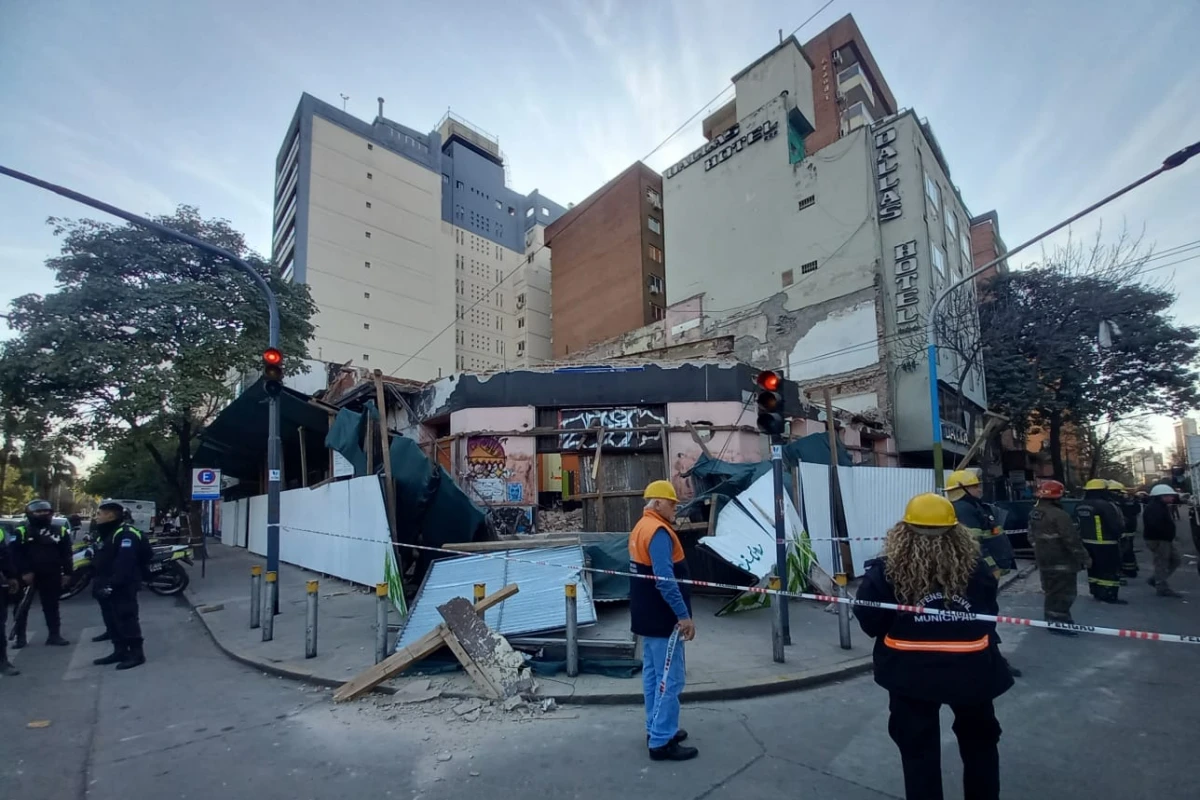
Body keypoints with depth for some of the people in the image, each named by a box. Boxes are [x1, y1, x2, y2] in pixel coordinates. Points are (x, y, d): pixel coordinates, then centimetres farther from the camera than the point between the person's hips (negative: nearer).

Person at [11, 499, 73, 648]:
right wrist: (24, 572, -16)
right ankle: (20, 637, 16)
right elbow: (17, 555, -6)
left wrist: (67, 573, 0)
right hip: (28, 576, -2)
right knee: (22, 607, 5)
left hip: (51, 576, 2)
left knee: (51, 606, 8)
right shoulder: (21, 532, -1)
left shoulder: (60, 531, 6)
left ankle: (54, 635, 13)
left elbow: (66, 555, 6)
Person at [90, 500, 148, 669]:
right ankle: (120, 651, 24)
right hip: (106, 588, 11)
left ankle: (136, 653, -3)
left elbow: (124, 564, -26)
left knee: (126, 619, -8)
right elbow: (98, 562, 23)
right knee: (111, 621, 15)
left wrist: (112, 585, -29)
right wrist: (97, 583, 16)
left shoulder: (126, 534, -17)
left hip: (122, 588, -11)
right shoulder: (104, 534, 18)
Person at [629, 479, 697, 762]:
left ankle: (656, 730, 29)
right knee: (669, 679, -1)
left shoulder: (640, 528, 10)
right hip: (663, 618, -10)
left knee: (653, 673, 17)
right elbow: (665, 579, -27)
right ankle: (661, 742, 6)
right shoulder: (658, 532, -22)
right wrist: (683, 615, -23)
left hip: (648, 616, 10)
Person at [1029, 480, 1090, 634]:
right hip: (1061, 561, -8)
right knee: (1065, 591, 0)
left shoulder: (1034, 514, 7)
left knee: (1052, 590, 19)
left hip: (1043, 560, 9)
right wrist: (1084, 558, -11)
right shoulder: (1059, 515, -22)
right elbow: (1072, 540, -21)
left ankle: (1052, 618, 29)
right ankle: (1058, 622, 2)